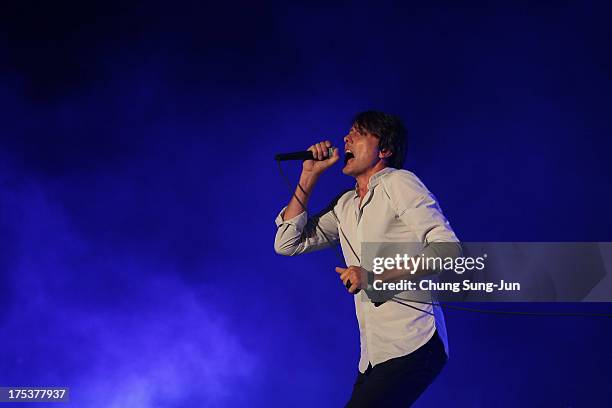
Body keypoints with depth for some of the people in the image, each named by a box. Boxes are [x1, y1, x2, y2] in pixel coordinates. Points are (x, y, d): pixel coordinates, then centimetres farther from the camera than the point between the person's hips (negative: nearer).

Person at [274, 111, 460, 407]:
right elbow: (287, 244, 15)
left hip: (412, 346, -8)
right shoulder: (346, 205, 17)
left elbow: (447, 248, -14)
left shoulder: (398, 182, -5)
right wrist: (309, 176, 11)